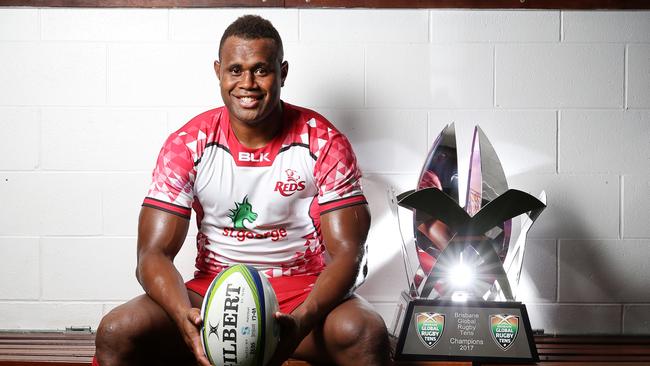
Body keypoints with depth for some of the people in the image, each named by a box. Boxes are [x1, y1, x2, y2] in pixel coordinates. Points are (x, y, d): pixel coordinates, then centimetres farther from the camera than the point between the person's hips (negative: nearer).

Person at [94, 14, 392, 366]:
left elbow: (347, 252, -11)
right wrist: (186, 317, -30)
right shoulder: (186, 145, -4)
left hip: (304, 292, -1)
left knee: (365, 334, -34)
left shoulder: (324, 143, -7)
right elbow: (153, 254, -8)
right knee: (116, 333, -23)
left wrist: (302, 320, -31)